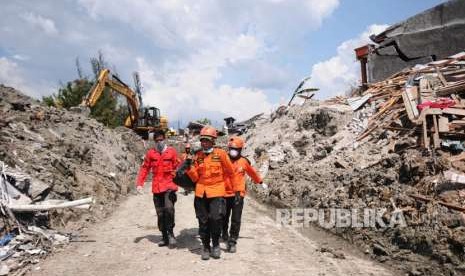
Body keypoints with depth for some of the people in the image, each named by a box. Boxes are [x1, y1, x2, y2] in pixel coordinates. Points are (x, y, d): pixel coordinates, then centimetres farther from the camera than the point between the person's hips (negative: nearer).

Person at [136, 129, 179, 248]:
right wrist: (139, 183, 0)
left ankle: (170, 233, -5)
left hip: (169, 186, -3)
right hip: (156, 188, 3)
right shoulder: (151, 153, 5)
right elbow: (144, 168, 7)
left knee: (169, 208, -23)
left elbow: (178, 168, -1)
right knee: (160, 213, 10)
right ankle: (164, 237, 24)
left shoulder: (171, 151, -1)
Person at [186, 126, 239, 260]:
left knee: (216, 219, -10)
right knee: (203, 221, 8)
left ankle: (215, 245, 13)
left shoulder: (221, 154, -4)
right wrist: (189, 167, -10)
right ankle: (206, 246, 23)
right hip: (201, 192, 3)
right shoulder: (197, 156, 7)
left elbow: (230, 172, 7)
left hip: (216, 192, -3)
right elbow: (195, 177, 5)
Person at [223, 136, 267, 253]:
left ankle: (232, 242, 3)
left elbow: (252, 172, 15)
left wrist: (261, 182, 26)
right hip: (225, 194, 1)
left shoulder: (244, 161, 0)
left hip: (238, 194, -1)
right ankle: (225, 235, 36)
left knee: (236, 220, -3)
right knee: (224, 218, 14)